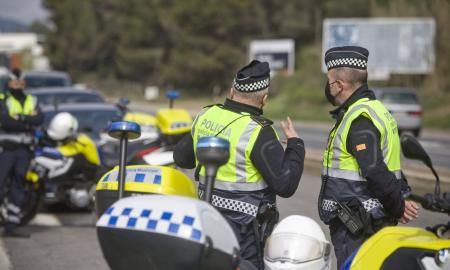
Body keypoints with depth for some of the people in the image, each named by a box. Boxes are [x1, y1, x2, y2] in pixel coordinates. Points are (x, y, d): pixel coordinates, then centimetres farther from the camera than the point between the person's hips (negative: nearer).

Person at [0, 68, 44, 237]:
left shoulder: (32, 101, 14)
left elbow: (40, 119, -4)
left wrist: (21, 118, -15)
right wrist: (28, 122, -13)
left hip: (24, 150, 5)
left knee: (17, 188, 7)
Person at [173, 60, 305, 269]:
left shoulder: (205, 116, 2)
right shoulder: (258, 132, -20)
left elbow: (181, 157, 17)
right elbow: (285, 185, -19)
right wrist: (295, 143, -7)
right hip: (244, 226, -8)